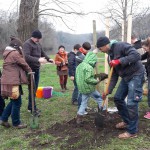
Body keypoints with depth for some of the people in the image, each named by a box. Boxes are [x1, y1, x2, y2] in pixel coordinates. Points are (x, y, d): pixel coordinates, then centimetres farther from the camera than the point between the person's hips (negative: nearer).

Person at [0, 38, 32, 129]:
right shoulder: (15, 53, -14)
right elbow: (23, 64, -6)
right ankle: (16, 123, 13)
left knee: (14, 101, 18)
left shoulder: (7, 53, 17)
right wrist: (30, 71, 11)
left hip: (8, 81, 10)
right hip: (13, 82, -10)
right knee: (17, 102, 1)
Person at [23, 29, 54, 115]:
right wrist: (38, 60, -37)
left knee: (35, 89, 13)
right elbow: (26, 57, -26)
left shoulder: (38, 44, 13)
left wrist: (49, 59, 2)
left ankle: (31, 107, 23)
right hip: (30, 70, -8)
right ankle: (33, 108, 5)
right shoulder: (27, 44, -13)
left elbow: (43, 53, 21)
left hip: (37, 69, 8)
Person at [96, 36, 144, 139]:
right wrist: (108, 90, 4)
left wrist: (119, 61, -30)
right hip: (125, 77, 9)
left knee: (131, 104, -10)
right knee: (118, 98, 13)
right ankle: (127, 121, 33)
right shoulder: (110, 56, 9)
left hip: (136, 76, -9)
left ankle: (132, 131, 4)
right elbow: (114, 75, 10)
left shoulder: (121, 46, -17)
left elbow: (136, 55, -28)